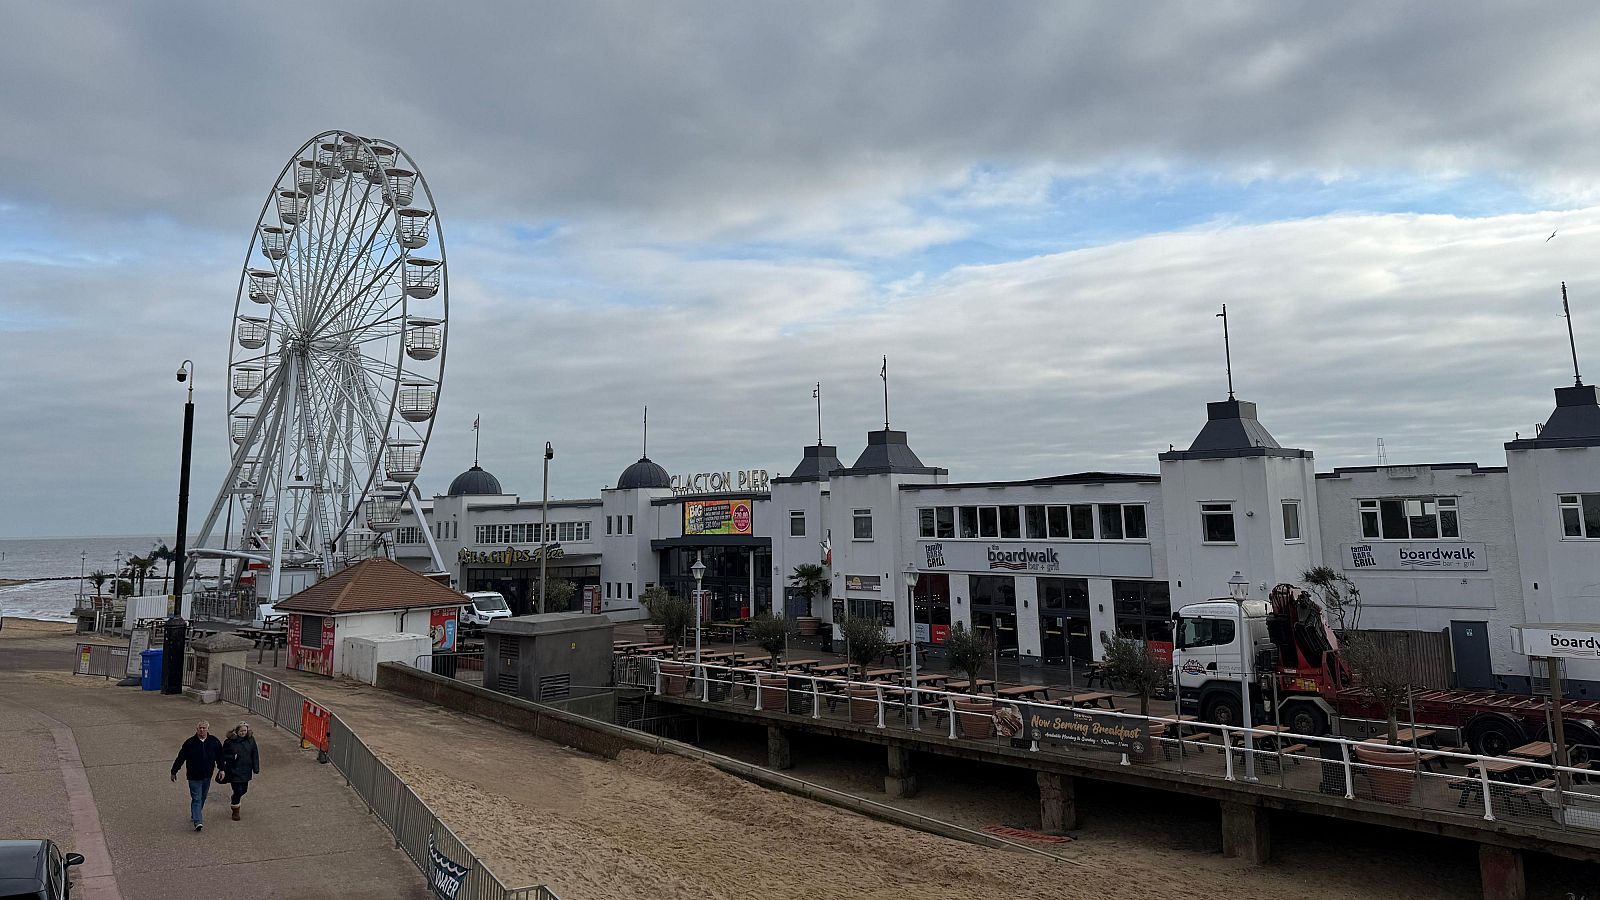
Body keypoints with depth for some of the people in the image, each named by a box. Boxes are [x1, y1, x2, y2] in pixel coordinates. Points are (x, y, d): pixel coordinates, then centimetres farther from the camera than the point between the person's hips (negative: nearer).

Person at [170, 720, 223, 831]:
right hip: (194, 776, -3)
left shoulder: (214, 742, -4)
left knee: (203, 798, 16)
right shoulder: (190, 743, -11)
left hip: (207, 776, 3)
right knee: (196, 799, -8)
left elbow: (220, 756, 7)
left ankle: (195, 815, 37)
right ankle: (197, 822, -10)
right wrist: (174, 772, 7)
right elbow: (180, 758, 0)